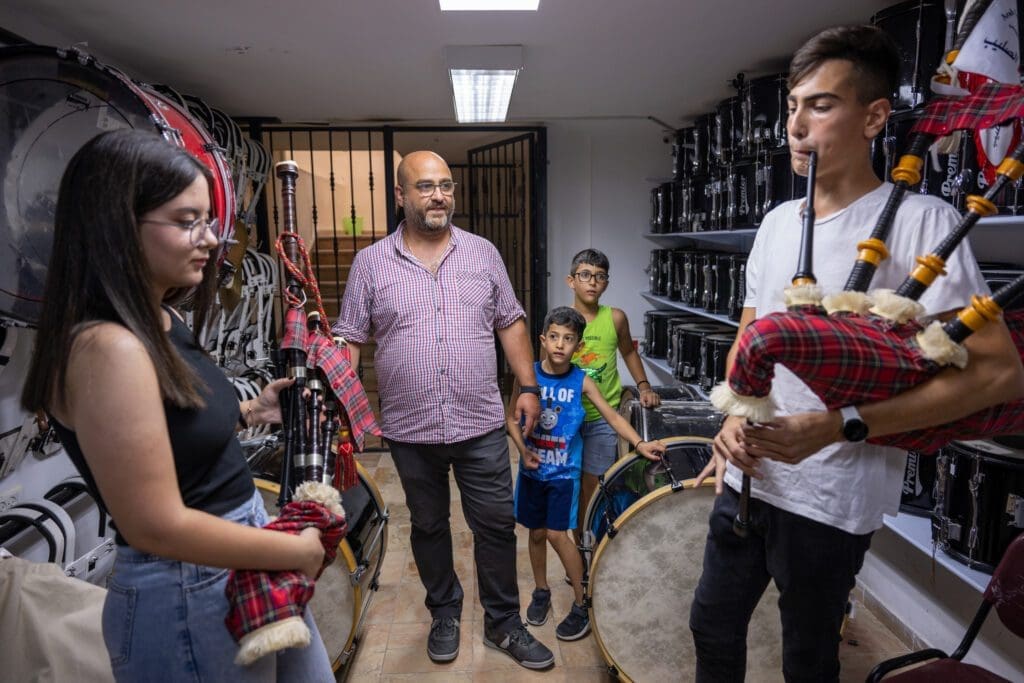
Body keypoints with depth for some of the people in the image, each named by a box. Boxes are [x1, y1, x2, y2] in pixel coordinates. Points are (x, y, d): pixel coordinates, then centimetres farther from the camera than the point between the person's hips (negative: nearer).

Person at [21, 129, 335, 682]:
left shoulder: (160, 322, 3)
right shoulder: (106, 347, -26)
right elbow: (157, 526, -26)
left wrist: (252, 411, 5)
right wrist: (296, 550, -16)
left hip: (244, 567, 9)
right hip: (185, 596, -9)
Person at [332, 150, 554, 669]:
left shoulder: (483, 253, 3)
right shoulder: (371, 263, -1)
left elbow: (511, 324, 7)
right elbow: (349, 340, 1)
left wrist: (528, 387, 2)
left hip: (482, 425, 1)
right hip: (411, 430, 0)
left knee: (496, 526, 9)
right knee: (428, 526, 17)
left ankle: (503, 623, 30)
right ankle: (444, 614, 40)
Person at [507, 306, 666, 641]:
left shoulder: (582, 381, -9)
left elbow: (612, 416, -10)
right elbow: (512, 418, 1)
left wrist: (639, 443, -24)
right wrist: (523, 450, -12)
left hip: (564, 471, -2)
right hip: (532, 469, 2)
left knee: (557, 535, -6)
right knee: (536, 533, 12)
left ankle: (582, 605, 11)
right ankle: (541, 592, 35)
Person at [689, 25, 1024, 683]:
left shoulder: (920, 221, -13)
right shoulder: (777, 221, 7)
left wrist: (839, 427, -23)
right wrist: (735, 418, -3)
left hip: (830, 499, -6)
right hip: (746, 476, 6)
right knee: (713, 626, 21)